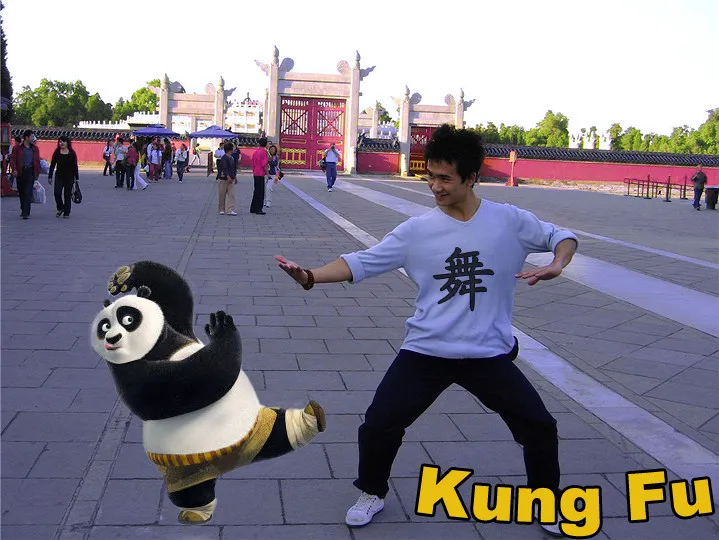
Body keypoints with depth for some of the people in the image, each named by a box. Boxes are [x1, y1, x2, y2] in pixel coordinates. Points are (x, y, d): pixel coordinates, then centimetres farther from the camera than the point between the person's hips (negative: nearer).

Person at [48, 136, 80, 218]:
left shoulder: (72, 153, -1)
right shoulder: (56, 153, 3)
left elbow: (75, 166, 2)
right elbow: (52, 165, 6)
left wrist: (76, 178, 0)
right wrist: (49, 177, 4)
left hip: (69, 177, -1)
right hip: (59, 176, 1)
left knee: (67, 195, 2)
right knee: (57, 193, -9)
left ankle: (66, 213, 10)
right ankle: (60, 209, 13)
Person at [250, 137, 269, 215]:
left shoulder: (255, 151, 12)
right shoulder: (264, 151, -13)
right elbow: (264, 164, -17)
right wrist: (267, 173, -10)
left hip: (255, 173, 8)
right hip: (261, 174, -8)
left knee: (256, 191, 15)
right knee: (260, 192, -4)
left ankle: (253, 208, 19)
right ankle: (258, 209, -4)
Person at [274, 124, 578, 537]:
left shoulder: (511, 221, -5)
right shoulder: (416, 231, -5)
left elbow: (563, 237, 7)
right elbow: (361, 263, -6)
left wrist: (557, 265, -16)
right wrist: (311, 276, -21)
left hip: (490, 355, 0)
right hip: (425, 352, 0)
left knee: (539, 427, 4)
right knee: (378, 427, -2)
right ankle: (373, 494, 28)